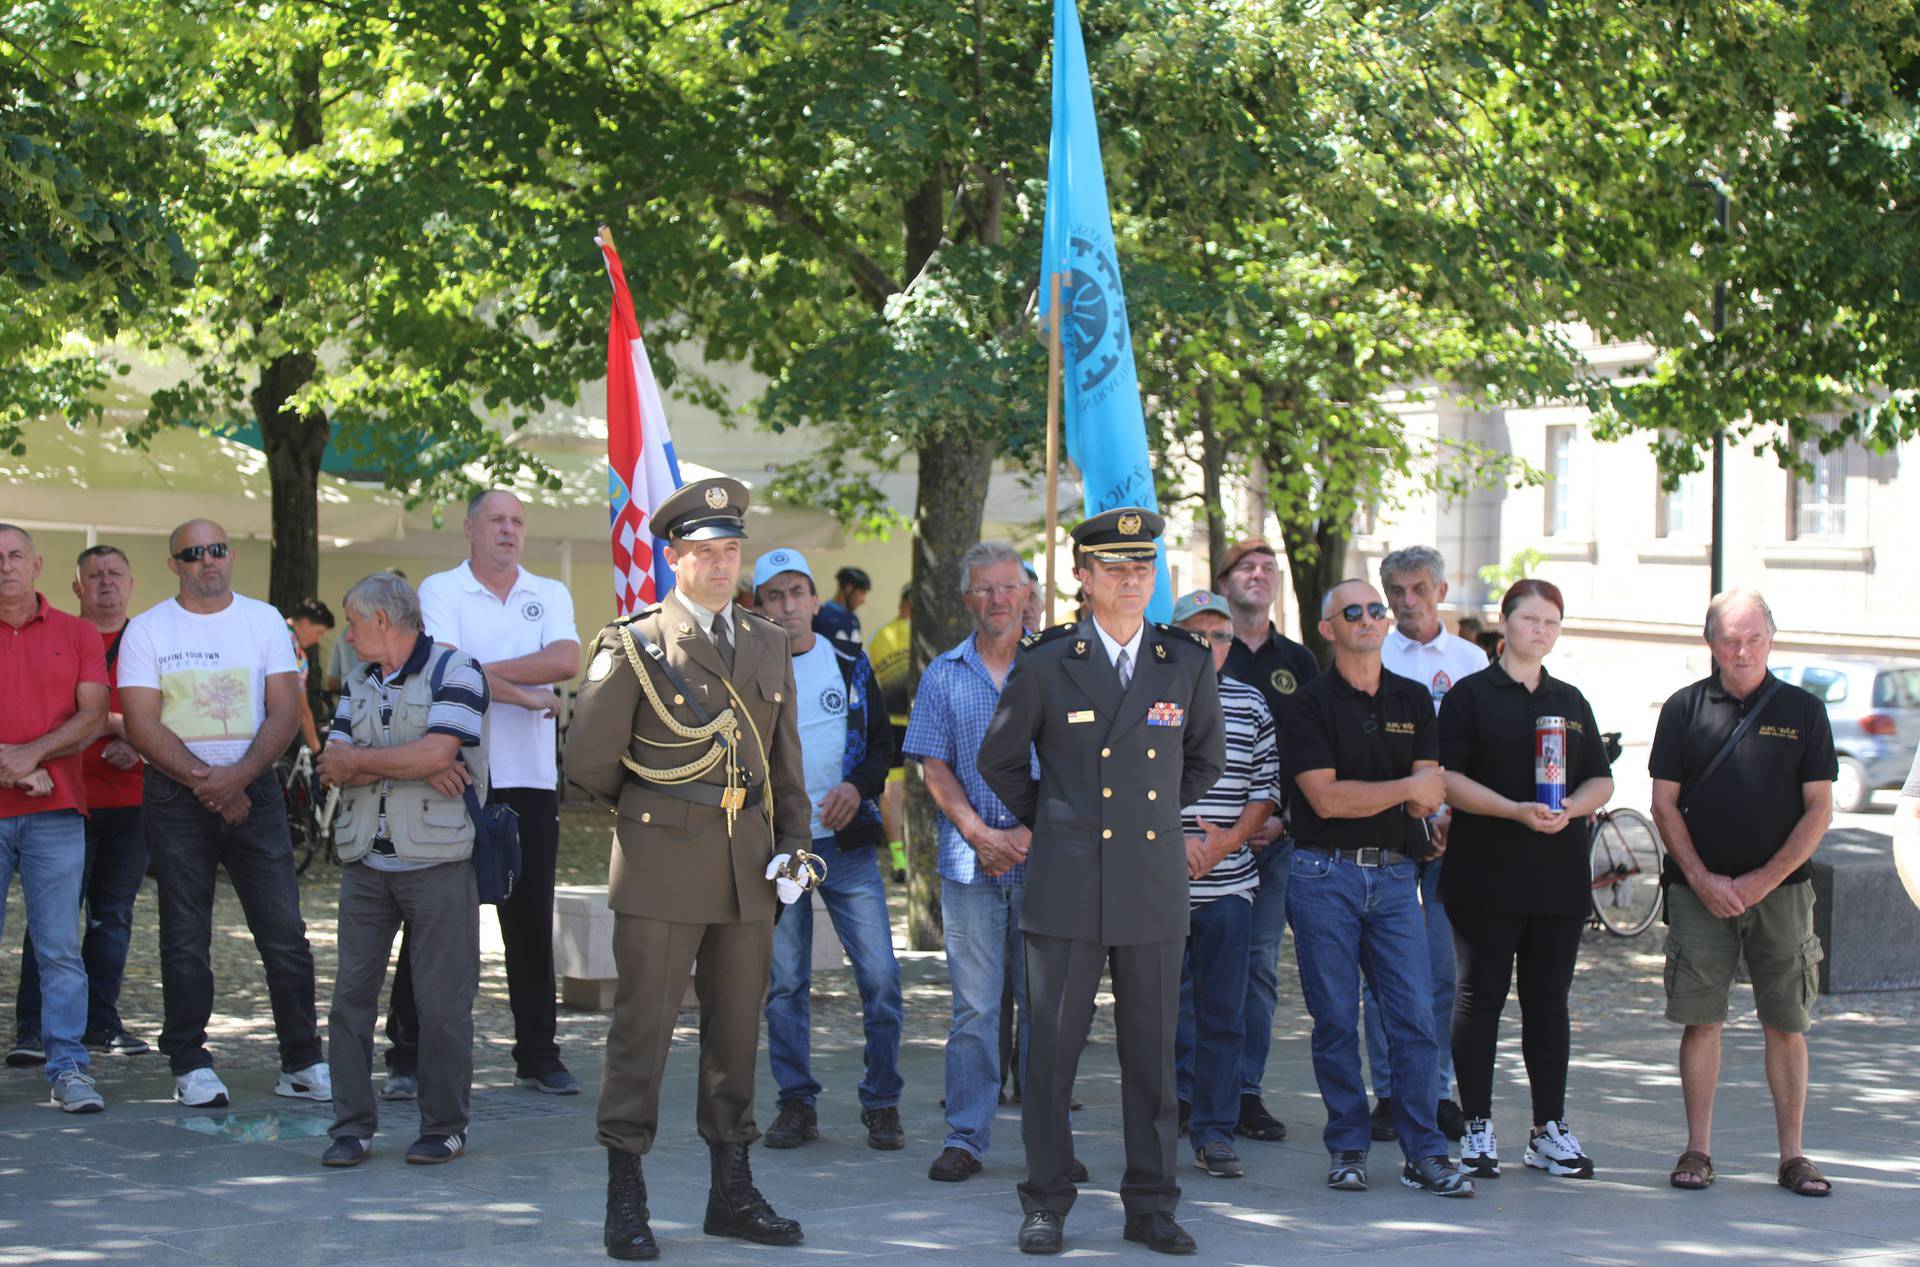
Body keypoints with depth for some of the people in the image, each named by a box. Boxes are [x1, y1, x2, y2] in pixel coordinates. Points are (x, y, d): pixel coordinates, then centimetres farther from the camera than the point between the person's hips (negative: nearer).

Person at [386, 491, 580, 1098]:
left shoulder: (550, 594, 11)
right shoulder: (439, 591, 2)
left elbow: (566, 661, -8)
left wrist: (484, 669, -14)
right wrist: (526, 695, -12)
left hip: (530, 778, 3)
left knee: (532, 921, 7)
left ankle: (538, 1054, 15)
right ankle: (408, 1056, 6)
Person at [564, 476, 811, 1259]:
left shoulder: (767, 645, 14)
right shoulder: (635, 644, -3)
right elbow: (589, 760, -2)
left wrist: (793, 844, 9)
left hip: (747, 871, 5)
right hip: (664, 869, -5)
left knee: (736, 1029, 11)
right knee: (643, 1029, -4)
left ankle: (732, 1193, 19)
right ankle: (625, 1202, 2)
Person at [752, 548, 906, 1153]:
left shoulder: (850, 667, 8)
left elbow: (882, 745, 11)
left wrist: (857, 786, -8)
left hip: (847, 845, 1)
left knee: (880, 978, -5)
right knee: (784, 982, 2)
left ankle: (881, 1103, 7)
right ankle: (796, 1103, 12)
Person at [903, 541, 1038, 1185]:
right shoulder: (944, 674, 10)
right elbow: (934, 765, 5)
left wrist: (1028, 834, -11)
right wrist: (980, 834, -8)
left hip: (1042, 860, -1)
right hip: (969, 862, 1)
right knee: (974, 1005, 0)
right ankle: (965, 1138, 5)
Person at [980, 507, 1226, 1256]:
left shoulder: (1187, 663, 5)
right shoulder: (1045, 664, -1)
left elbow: (1205, 759, 21)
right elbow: (1000, 759, 11)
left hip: (1155, 886, 2)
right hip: (1067, 886, -2)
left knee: (1152, 1051, 7)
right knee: (1052, 1047, 0)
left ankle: (1150, 1205, 16)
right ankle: (1046, 1203, 11)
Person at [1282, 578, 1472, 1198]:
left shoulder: (1413, 700, 13)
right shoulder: (1310, 704, -1)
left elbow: (1429, 796, 5)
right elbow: (1325, 798, -11)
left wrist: (1364, 796, -13)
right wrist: (1407, 787, -7)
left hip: (1394, 874, 3)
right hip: (1325, 874, -3)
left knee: (1415, 1018, -3)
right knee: (1335, 1020, 1)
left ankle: (1424, 1152, 2)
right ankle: (1348, 1148, 10)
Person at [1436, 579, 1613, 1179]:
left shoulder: (1572, 702, 16)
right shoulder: (1470, 695, 1)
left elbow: (1601, 781, 14)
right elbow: (1448, 779, -7)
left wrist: (1570, 809, -8)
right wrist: (1515, 810, -18)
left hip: (1560, 877, 4)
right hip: (1486, 875, -4)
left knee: (1549, 1001, 7)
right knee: (1480, 996, -2)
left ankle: (1550, 1129, 13)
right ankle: (1478, 1128, 4)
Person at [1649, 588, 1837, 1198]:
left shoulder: (1803, 711, 4)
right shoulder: (1685, 709, 4)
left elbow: (1819, 809, 2)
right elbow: (1664, 803, 4)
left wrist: (1765, 880, -8)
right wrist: (1702, 879, -7)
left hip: (1780, 890, 0)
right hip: (1700, 889, 0)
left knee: (1786, 1023, 1)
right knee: (1700, 1018, -2)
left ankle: (1792, 1154, 7)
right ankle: (1698, 1149, 5)